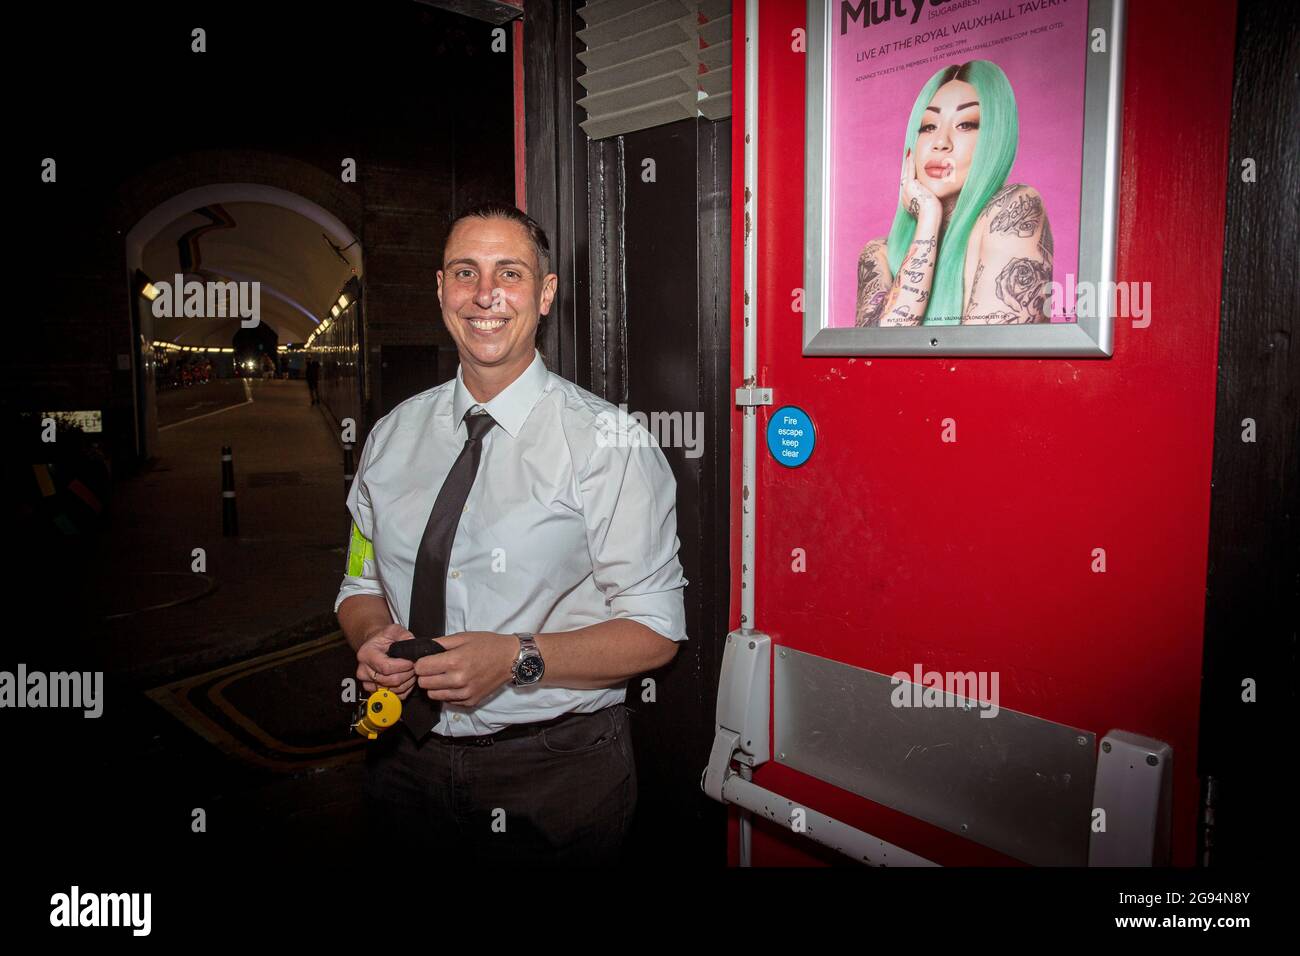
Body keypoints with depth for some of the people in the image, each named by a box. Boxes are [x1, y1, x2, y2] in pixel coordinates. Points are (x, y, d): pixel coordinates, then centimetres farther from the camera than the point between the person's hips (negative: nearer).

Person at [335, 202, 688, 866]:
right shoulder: (392, 436, 3)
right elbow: (360, 585, 11)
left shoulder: (607, 441, -13)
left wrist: (517, 659, -25)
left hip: (554, 780, -3)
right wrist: (373, 637, -11)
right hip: (408, 760, 4)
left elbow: (653, 630, -13)